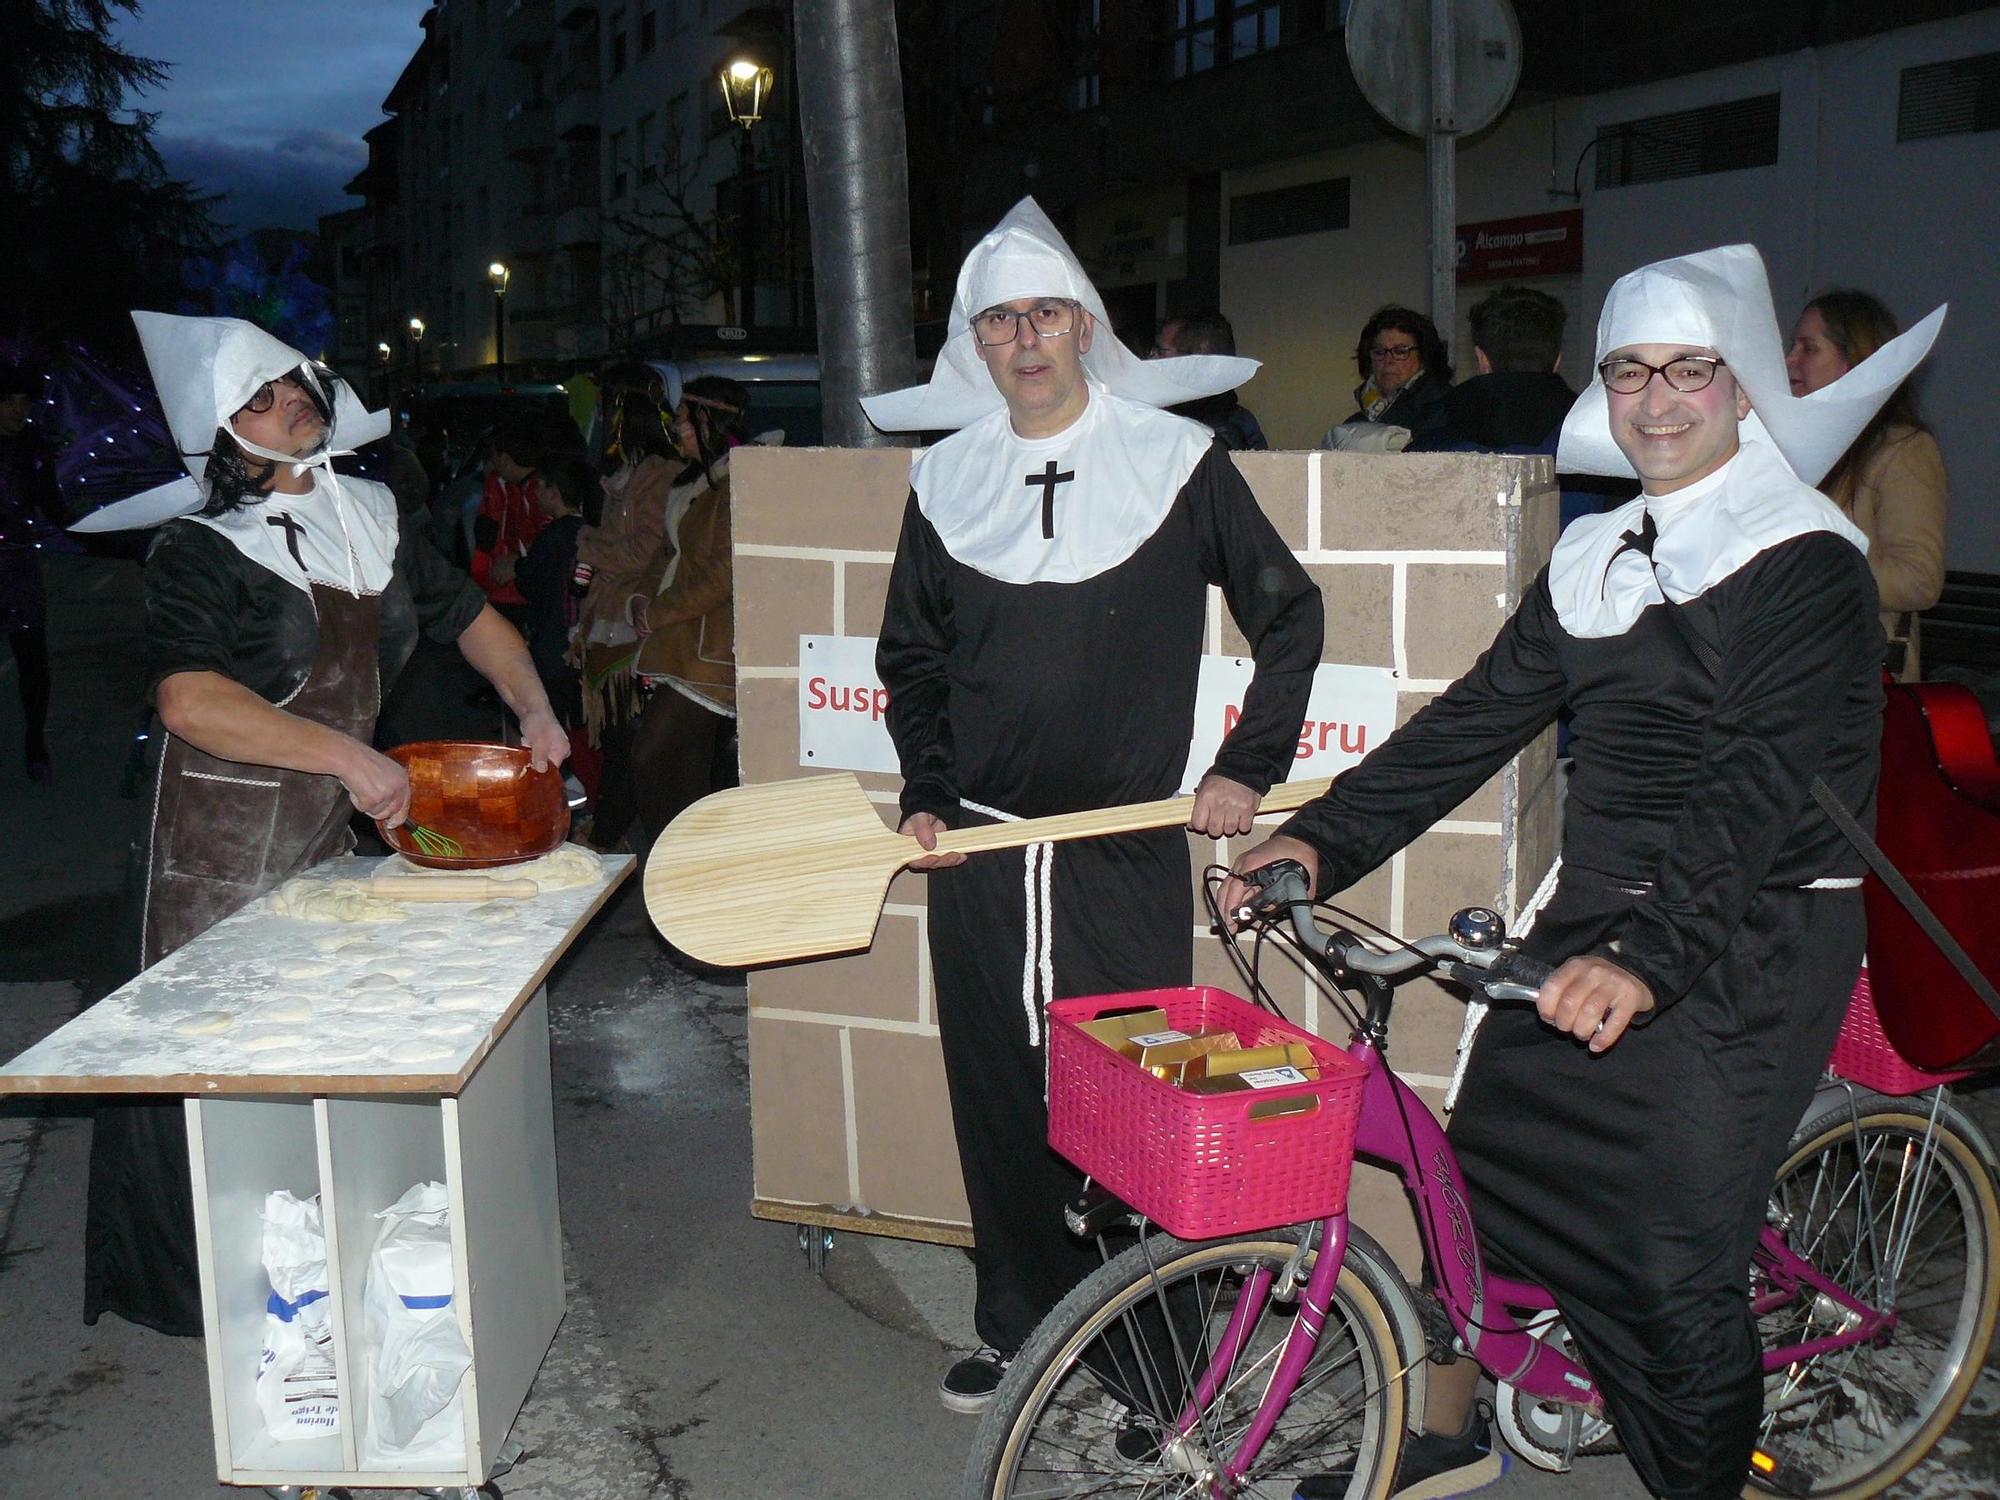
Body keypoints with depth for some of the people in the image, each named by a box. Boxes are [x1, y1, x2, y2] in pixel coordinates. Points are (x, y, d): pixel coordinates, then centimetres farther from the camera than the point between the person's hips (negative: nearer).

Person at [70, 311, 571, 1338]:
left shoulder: (369, 520, 7)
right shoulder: (201, 549, -13)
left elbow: (470, 618, 19)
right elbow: (188, 699, -28)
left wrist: (533, 711, 4)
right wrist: (351, 757, -30)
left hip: (332, 832, 6)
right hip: (222, 848, -6)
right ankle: (192, 1287, 19)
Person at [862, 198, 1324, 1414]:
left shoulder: (1178, 459, 0)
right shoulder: (947, 480, 9)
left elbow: (1290, 615, 7)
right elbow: (911, 659, 18)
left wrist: (1248, 768, 0)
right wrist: (926, 797, 5)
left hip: (1129, 851, -3)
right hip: (978, 854, 3)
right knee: (999, 1098, 9)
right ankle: (1022, 1328, 27)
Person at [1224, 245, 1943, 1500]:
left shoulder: (1807, 560, -11)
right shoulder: (1599, 556, 10)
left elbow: (1766, 784, -24)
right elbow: (1481, 716, 10)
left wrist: (1645, 955, -35)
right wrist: (1322, 839, 1)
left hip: (1749, 942, -7)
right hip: (1596, 920, 7)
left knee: (1673, 1254, -7)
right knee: (1484, 1156, 11)